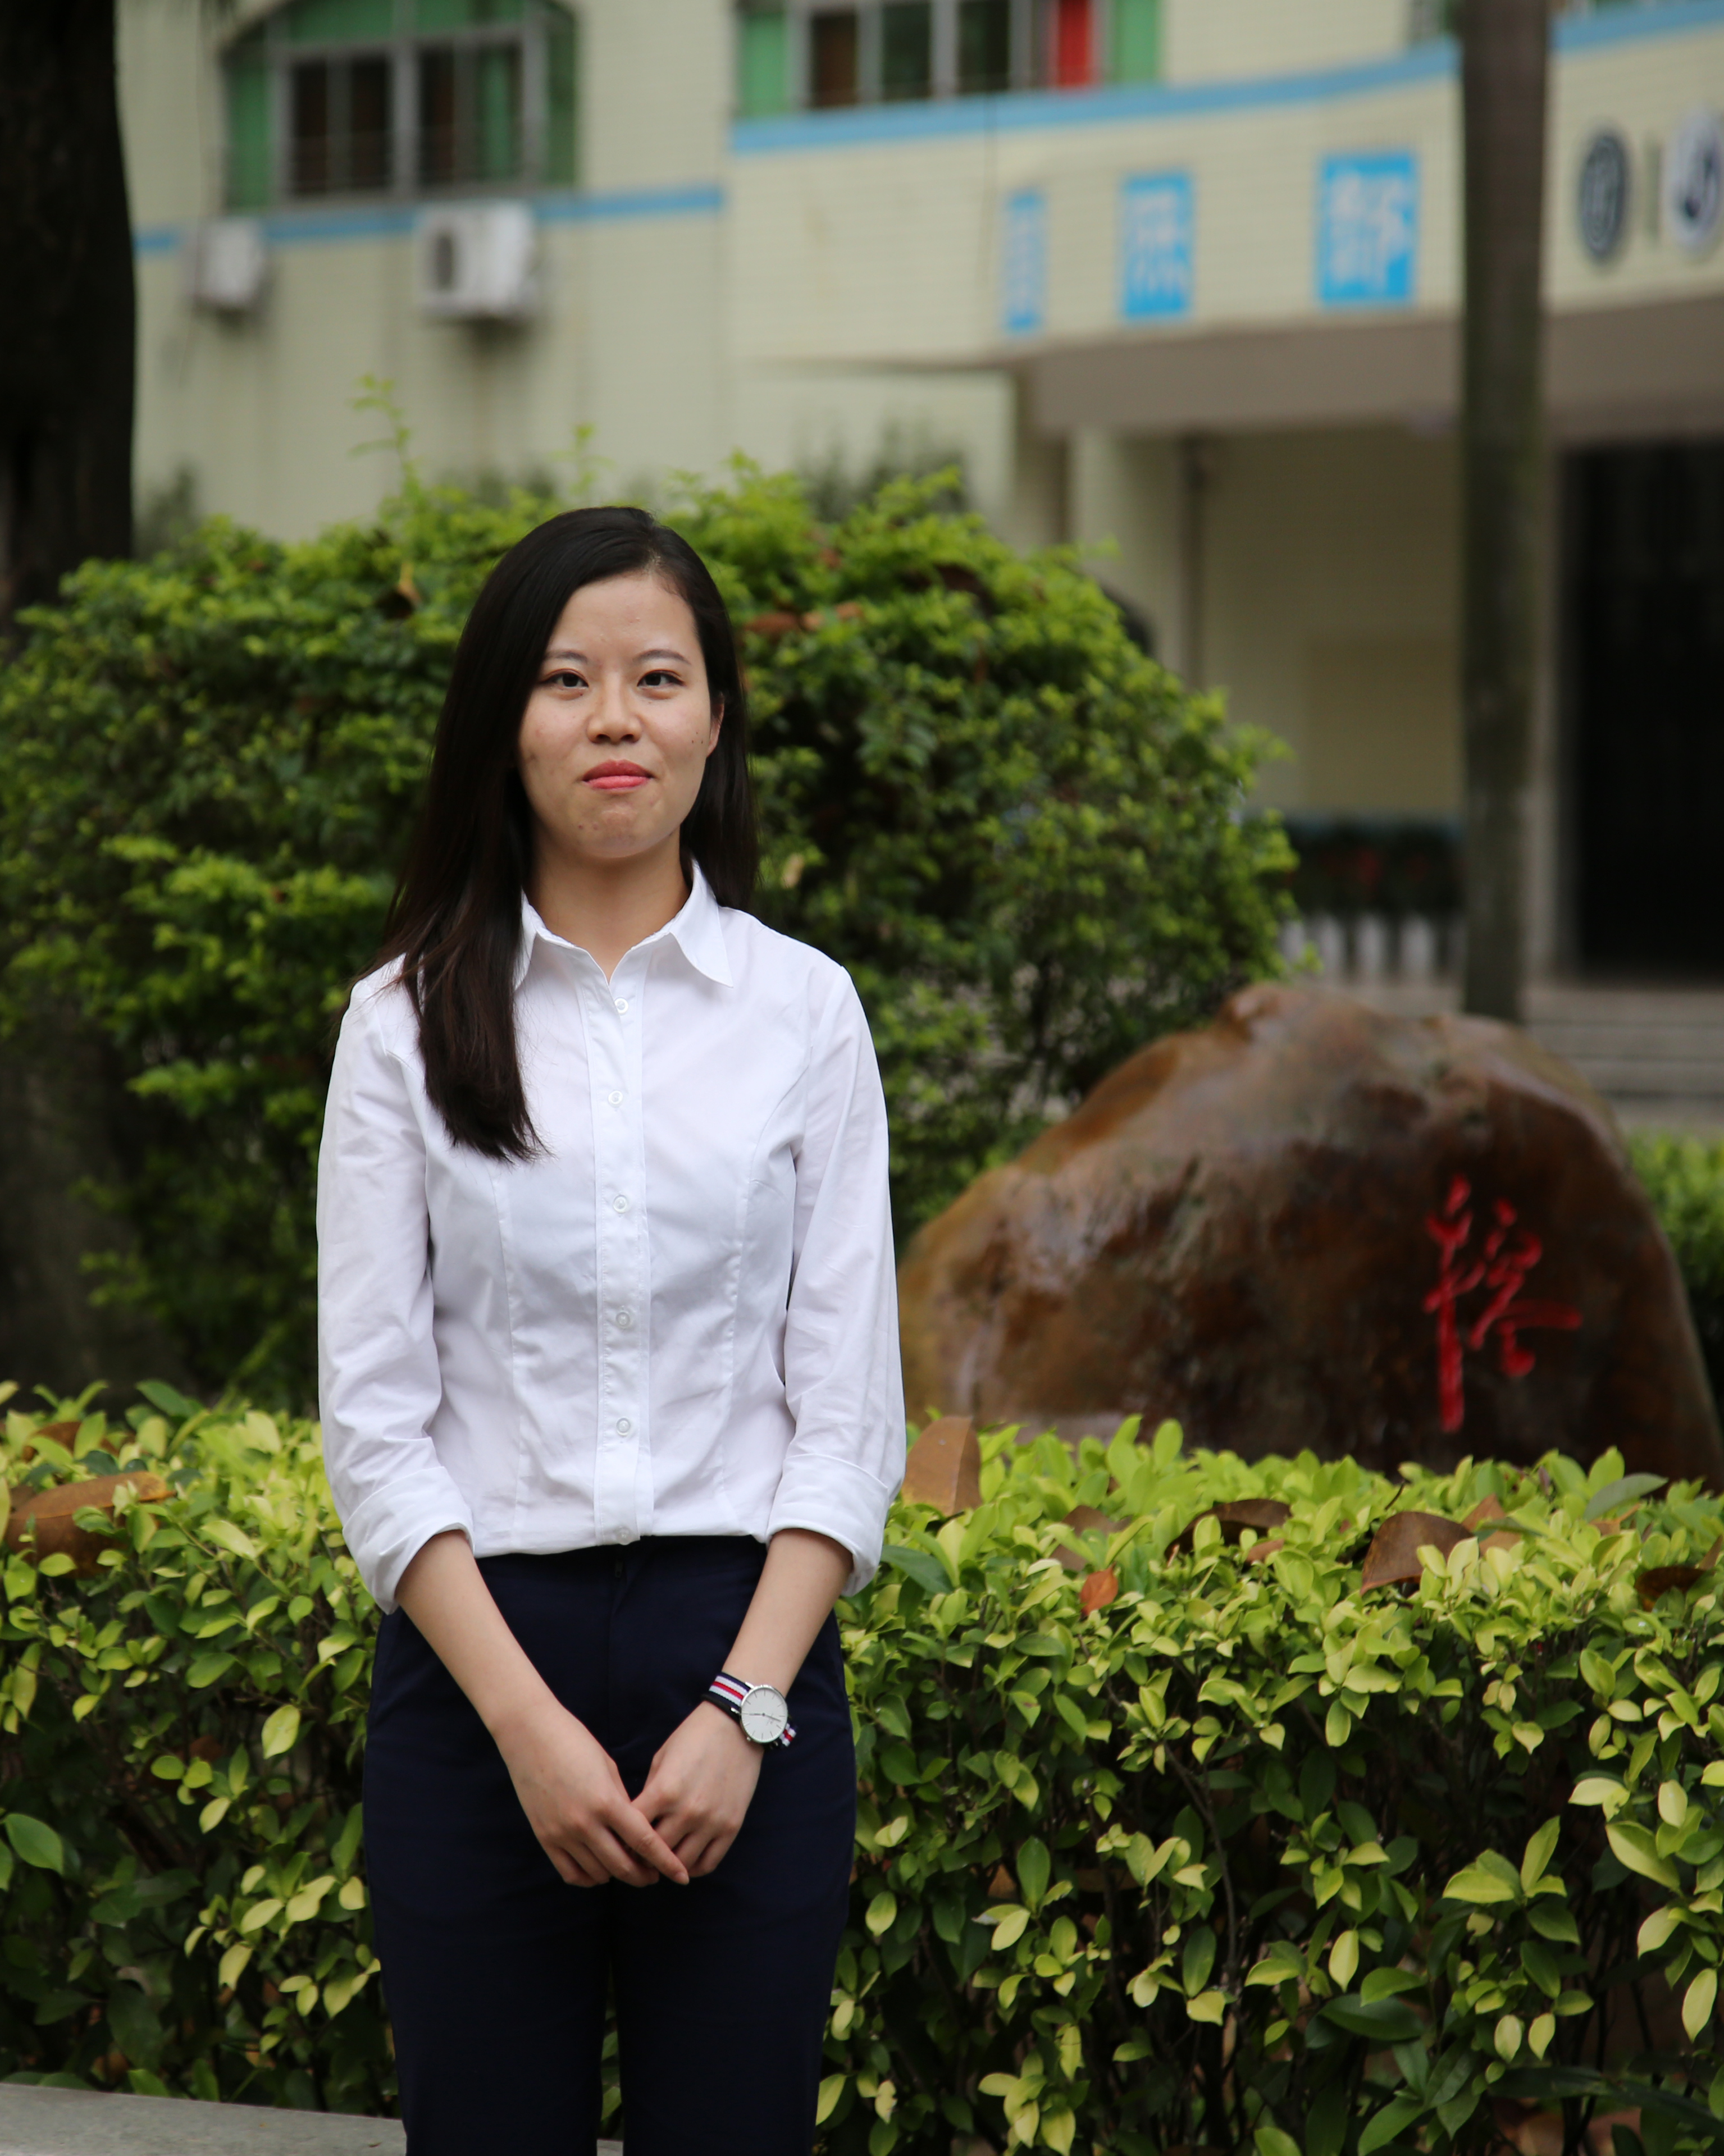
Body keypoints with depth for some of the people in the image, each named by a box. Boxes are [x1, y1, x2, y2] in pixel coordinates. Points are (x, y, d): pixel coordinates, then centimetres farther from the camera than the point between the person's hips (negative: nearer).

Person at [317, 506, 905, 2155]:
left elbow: (849, 1410, 1)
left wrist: (743, 1708, -11)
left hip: (746, 1653, 0)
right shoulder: (409, 1024, 2)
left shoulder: (802, 1010, 4)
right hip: (479, 1657, 0)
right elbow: (373, 1419, -2)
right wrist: (527, 1721, -12)